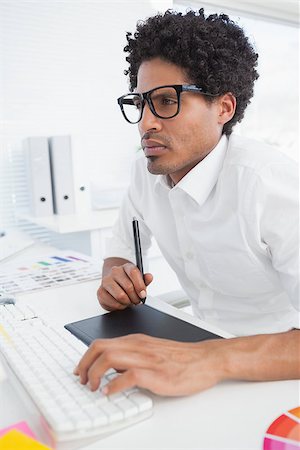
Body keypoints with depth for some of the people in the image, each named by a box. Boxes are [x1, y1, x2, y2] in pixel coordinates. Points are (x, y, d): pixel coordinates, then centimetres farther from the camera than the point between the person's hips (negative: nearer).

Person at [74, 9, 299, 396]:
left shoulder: (266, 182, -24)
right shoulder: (147, 169, -3)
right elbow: (121, 248, 8)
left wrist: (212, 360, -42)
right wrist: (115, 277, -13)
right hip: (205, 345, 5)